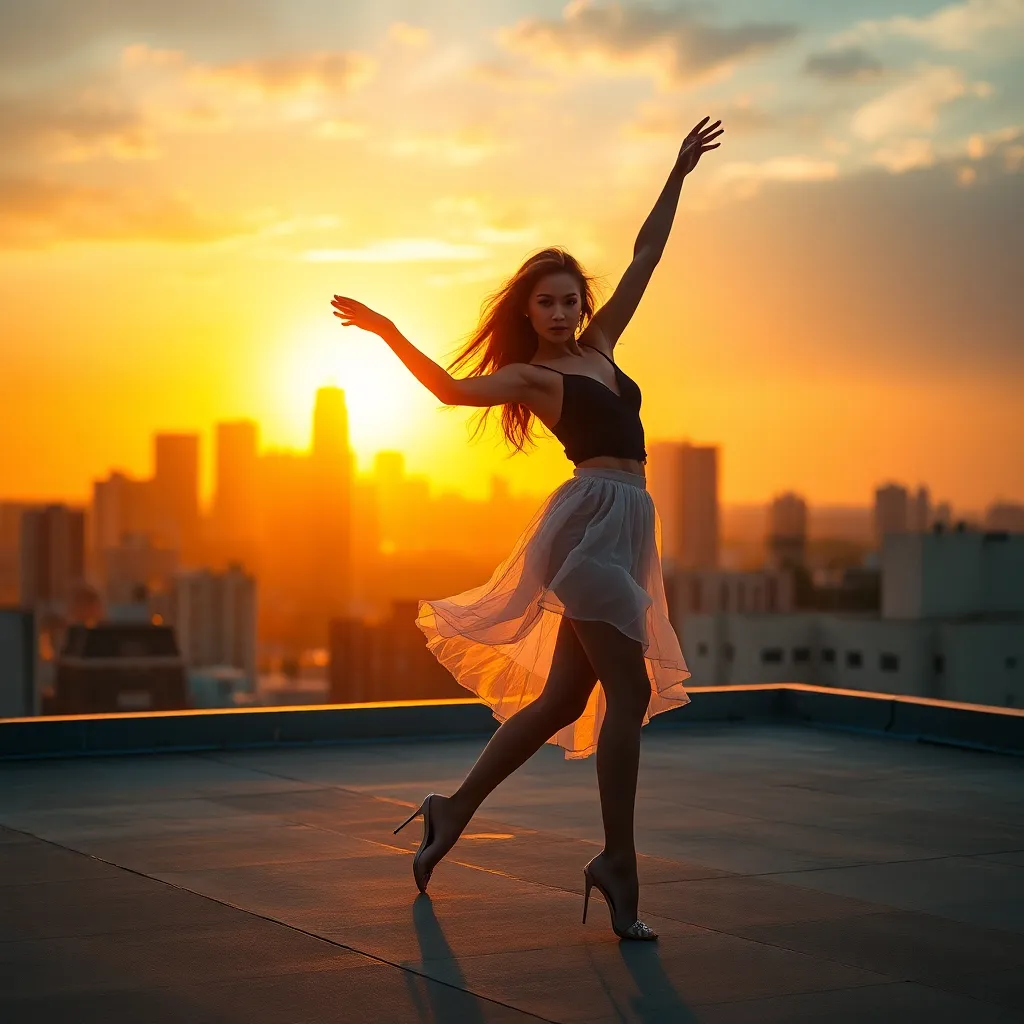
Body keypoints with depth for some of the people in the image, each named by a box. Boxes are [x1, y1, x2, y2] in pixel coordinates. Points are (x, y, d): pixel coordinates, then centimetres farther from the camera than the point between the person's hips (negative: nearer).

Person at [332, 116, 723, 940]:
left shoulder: (599, 346, 20)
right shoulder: (531, 374, 1)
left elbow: (645, 257, 23)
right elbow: (452, 389, -15)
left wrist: (678, 174, 24)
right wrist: (389, 333, -26)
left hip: (621, 527, 8)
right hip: (593, 516, -8)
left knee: (562, 697, 10)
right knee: (629, 689, -11)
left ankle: (455, 810, 19)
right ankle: (618, 862, -7)